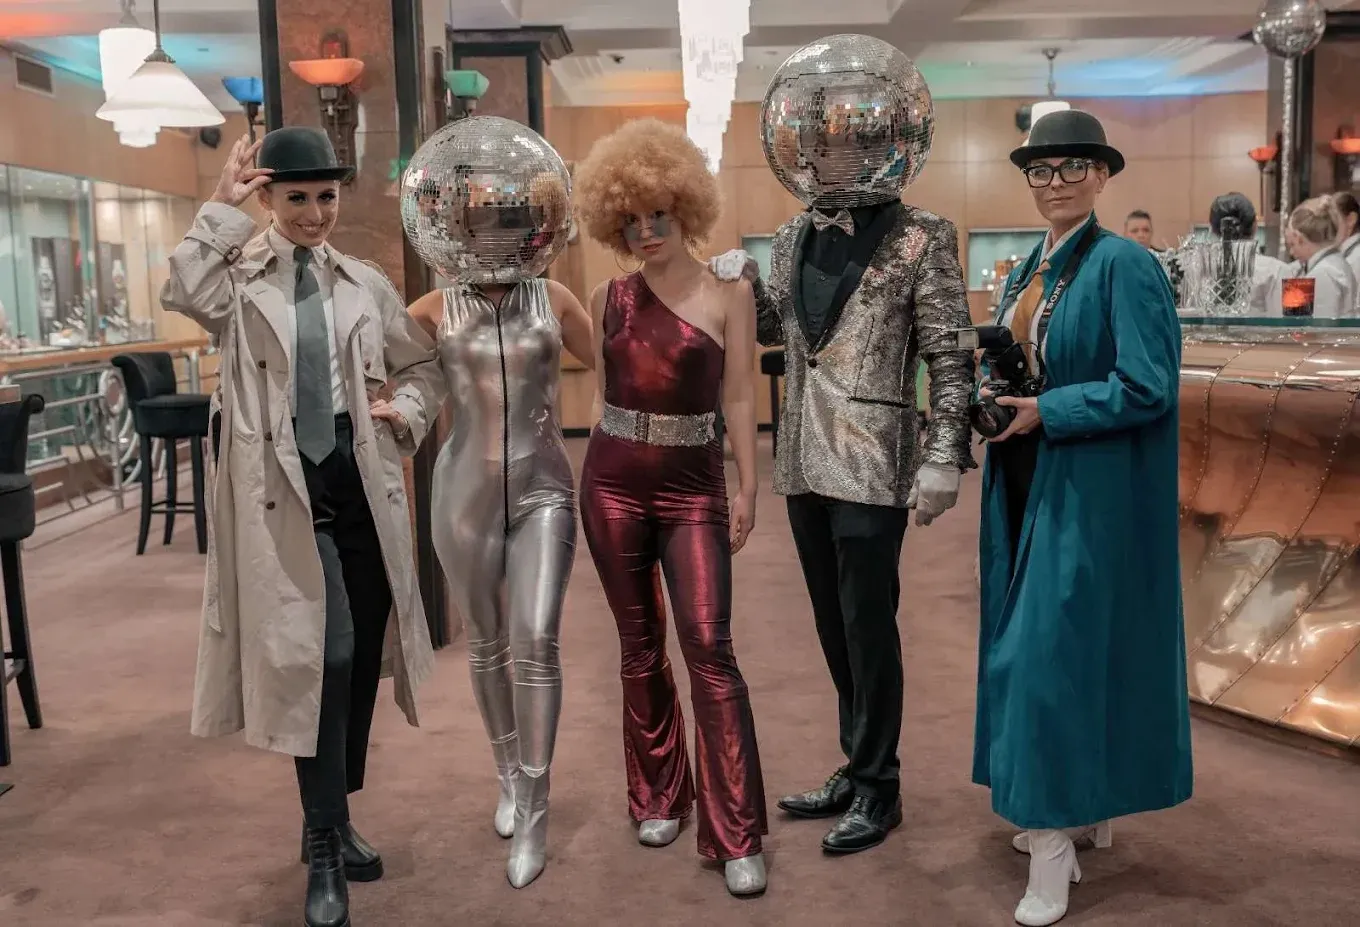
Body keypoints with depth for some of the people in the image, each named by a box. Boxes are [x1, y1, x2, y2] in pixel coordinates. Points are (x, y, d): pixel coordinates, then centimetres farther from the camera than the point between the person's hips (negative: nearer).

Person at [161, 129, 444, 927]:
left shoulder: (368, 285, 10)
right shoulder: (240, 277, 1)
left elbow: (421, 362, 20)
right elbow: (184, 294, -22)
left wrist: (406, 413, 1)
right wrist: (221, 208, -17)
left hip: (361, 480, 4)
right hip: (286, 487, -4)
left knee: (362, 657, 10)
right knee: (326, 653, -12)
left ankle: (335, 820, 30)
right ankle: (326, 849, 4)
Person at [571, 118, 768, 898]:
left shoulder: (729, 294, -2)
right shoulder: (610, 297, 6)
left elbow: (739, 397, -3)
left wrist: (748, 488, -6)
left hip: (694, 486, -3)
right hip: (612, 483, 3)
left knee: (709, 648, -9)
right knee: (641, 647, 11)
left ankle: (738, 836, -2)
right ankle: (658, 797, 26)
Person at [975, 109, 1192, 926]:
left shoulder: (1126, 265, -13)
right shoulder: (1026, 274, 12)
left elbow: (1148, 390, -19)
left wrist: (1045, 413, -20)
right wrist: (993, 400, -2)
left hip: (1092, 493, -8)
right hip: (1029, 486, 8)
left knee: (1056, 651, -7)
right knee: (1035, 647, 14)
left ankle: (1054, 847, 4)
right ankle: (1083, 810, 31)